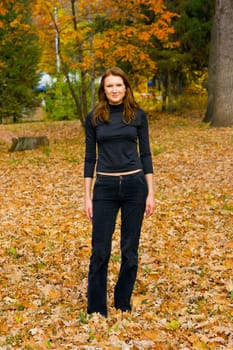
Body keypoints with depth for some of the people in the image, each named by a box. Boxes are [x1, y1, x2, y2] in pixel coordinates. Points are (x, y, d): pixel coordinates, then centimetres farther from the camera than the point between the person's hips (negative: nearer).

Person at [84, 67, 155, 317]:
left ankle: (123, 306, 22)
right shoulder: (94, 117, 3)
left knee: (130, 249, 7)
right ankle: (96, 311, 11)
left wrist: (151, 193, -1)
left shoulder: (138, 115, 3)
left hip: (134, 185, 0)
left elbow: (145, 154, 4)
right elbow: (90, 157, 4)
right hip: (105, 187, 0)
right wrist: (87, 196, 1)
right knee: (100, 250, 0)